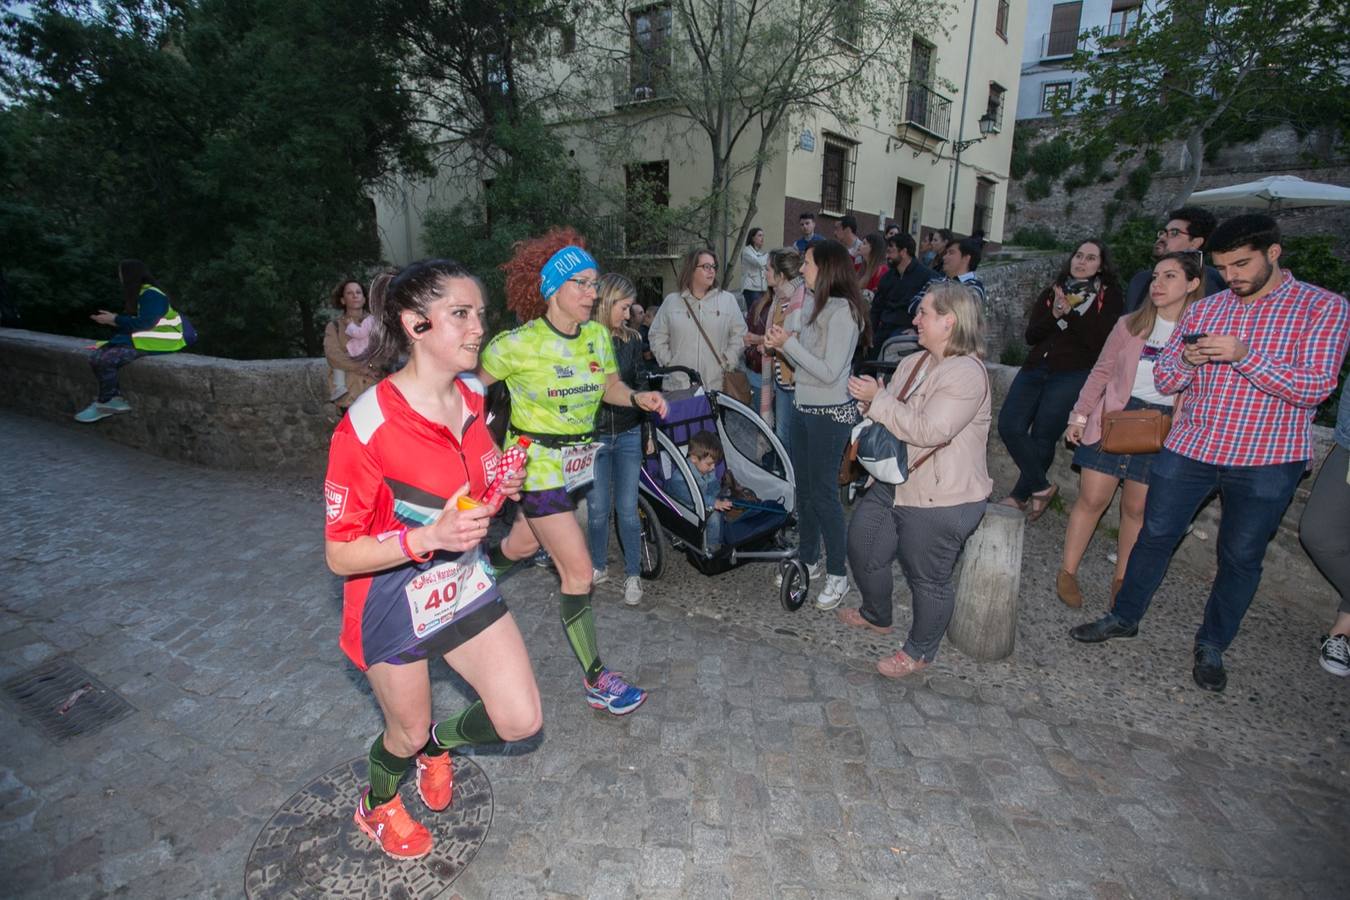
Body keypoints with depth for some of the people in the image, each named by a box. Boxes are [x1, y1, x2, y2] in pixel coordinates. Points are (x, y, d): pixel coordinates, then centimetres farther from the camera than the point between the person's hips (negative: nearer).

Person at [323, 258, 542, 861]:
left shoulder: (473, 399, -5)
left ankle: (439, 744, 39)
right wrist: (429, 536, -36)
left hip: (464, 587, 5)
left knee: (521, 720, 5)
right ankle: (377, 805, 55)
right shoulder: (368, 426, -26)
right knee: (408, 730, 18)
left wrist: (502, 488, -10)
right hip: (395, 603, -5)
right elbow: (340, 555, -21)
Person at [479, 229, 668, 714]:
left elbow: (610, 386, 8)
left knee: (524, 544, 25)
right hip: (536, 462, -6)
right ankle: (596, 679, 8)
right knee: (579, 571, -7)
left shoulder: (598, 335, -3)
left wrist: (638, 397, -12)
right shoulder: (517, 344, -19)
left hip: (578, 458, 7)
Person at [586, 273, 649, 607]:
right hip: (592, 436, -2)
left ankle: (633, 575, 19)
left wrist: (647, 431, 8)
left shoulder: (631, 338, 3)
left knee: (627, 509, 4)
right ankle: (598, 567, 29)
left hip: (628, 435, 2)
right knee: (597, 509, 7)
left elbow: (641, 385, 9)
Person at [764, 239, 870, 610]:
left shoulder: (843, 312, -17)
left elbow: (829, 372, -22)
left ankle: (837, 574, 14)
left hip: (830, 414, -9)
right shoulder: (812, 305, 9)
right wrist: (780, 345, -3)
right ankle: (808, 561, 31)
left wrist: (789, 343, -19)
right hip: (804, 408, 9)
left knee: (823, 492, -1)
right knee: (804, 489, 15)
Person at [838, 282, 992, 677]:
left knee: (928, 578, 7)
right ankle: (876, 616, 45)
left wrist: (877, 399, -22)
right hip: (891, 484, 10)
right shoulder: (913, 363, 9)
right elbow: (894, 412, 17)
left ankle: (920, 651, 29)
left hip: (939, 499, -9)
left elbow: (926, 431, -28)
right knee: (862, 548, 20)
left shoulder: (966, 374, -20)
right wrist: (870, 400, -5)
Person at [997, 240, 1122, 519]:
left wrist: (1070, 313, -15)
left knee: (1042, 436, -11)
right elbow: (1031, 335, 8)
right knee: (1009, 425, -13)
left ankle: (1021, 495, 8)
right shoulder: (1052, 292, 18)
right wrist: (1054, 314, -10)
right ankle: (1041, 488, 3)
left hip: (1073, 374, -4)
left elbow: (1100, 341, -7)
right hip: (1035, 368, 4)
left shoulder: (1108, 297, 8)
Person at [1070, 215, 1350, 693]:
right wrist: (1186, 360, -15)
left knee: (1241, 558, 10)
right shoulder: (1203, 309, 6)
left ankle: (1212, 645, 28)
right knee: (1154, 535, 9)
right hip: (1189, 449, 3)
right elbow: (1164, 379, 7)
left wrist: (1244, 355, -26)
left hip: (1265, 461, -3)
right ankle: (1124, 617, 26)